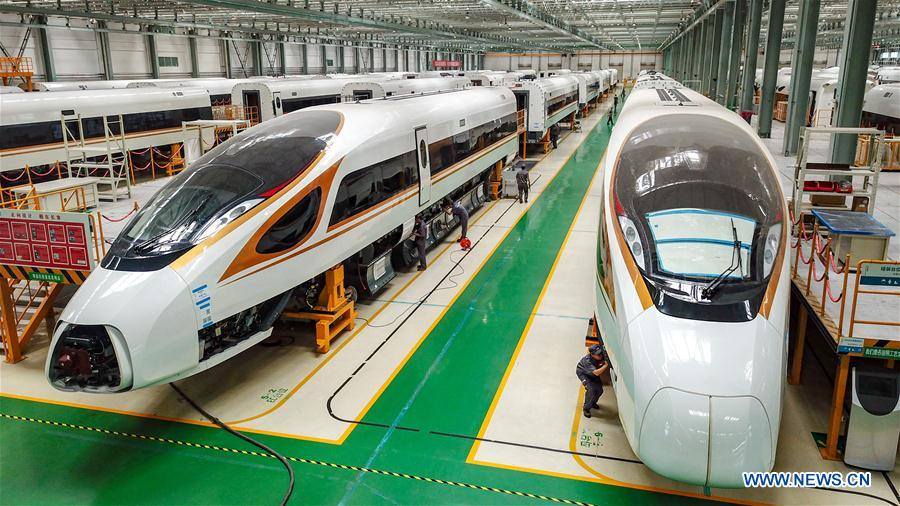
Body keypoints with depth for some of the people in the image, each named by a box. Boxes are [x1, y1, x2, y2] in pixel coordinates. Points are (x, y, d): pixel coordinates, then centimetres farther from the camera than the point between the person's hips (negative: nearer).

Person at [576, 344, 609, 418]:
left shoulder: (602, 356, -25)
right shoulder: (587, 360, -41)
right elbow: (596, 373, -48)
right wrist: (606, 365, -43)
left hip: (592, 373, 6)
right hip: (582, 373, -6)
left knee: (599, 390, 1)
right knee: (591, 389, -22)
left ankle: (592, 402, 32)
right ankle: (586, 408, -2)